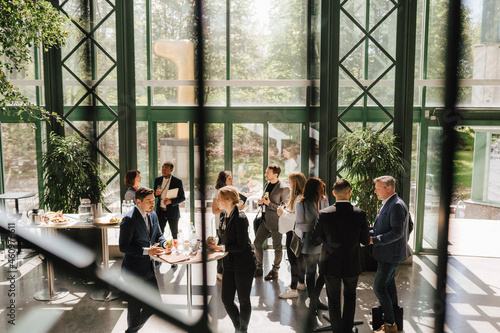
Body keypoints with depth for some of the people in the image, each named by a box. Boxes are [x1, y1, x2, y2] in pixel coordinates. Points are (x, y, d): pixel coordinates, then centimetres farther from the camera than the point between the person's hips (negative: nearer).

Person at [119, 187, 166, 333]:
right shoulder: (129, 219, -19)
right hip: (134, 270, -8)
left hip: (149, 268, 8)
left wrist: (164, 243, -5)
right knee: (136, 306, 5)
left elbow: (158, 235, 17)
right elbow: (123, 246, -21)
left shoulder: (153, 215, 6)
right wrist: (147, 251, -28)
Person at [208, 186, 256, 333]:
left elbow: (241, 246, -20)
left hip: (243, 265, -8)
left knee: (243, 300, 7)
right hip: (229, 264, 8)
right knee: (226, 299, 10)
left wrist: (219, 248, -17)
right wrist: (213, 242, 2)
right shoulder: (223, 215, 6)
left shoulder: (240, 218, -19)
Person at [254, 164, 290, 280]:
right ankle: (259, 268, 27)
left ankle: (275, 270, 25)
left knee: (277, 247, 7)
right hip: (265, 220, 8)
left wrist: (269, 203, -22)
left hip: (276, 222, -8)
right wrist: (261, 202, -1)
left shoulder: (283, 189, -16)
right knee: (257, 243, 10)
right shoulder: (267, 185, 9)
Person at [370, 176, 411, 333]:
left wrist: (373, 240, -25)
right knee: (388, 285, 19)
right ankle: (394, 316, 34)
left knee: (379, 287, -6)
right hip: (387, 254, 10)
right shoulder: (387, 204, 12)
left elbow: (397, 232, -26)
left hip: (391, 254, -10)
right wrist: (369, 233, 8)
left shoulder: (397, 205, -21)